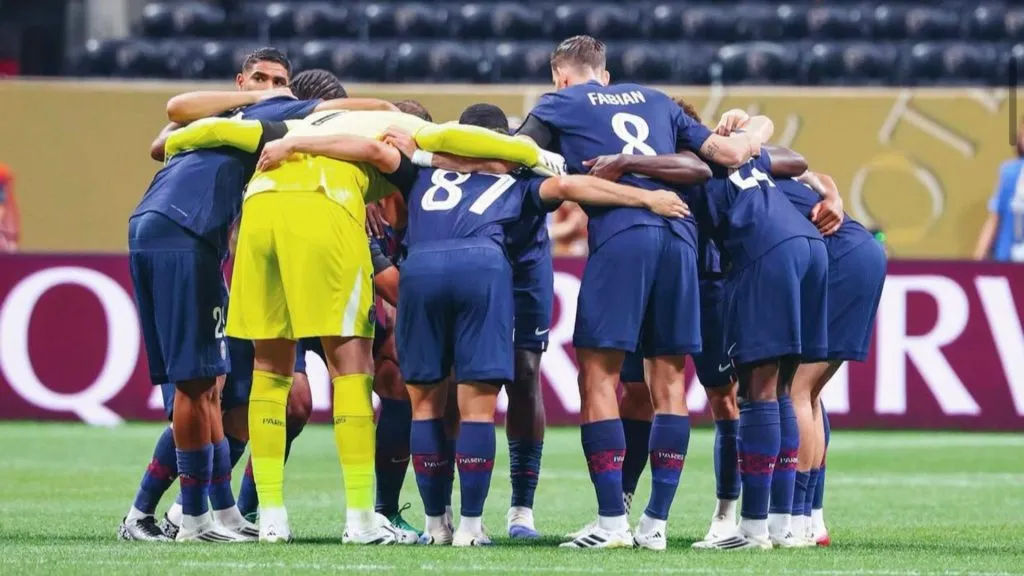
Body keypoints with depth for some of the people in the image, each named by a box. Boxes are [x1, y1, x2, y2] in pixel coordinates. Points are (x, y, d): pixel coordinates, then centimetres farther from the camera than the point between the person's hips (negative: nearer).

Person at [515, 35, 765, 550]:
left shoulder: (559, 105, 17)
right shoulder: (656, 101, 26)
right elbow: (727, 152, 22)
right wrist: (754, 136, 42)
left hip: (620, 236, -4)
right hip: (678, 233, 4)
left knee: (599, 374, 0)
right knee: (669, 379, 9)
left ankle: (612, 521, -6)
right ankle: (655, 523, 9)